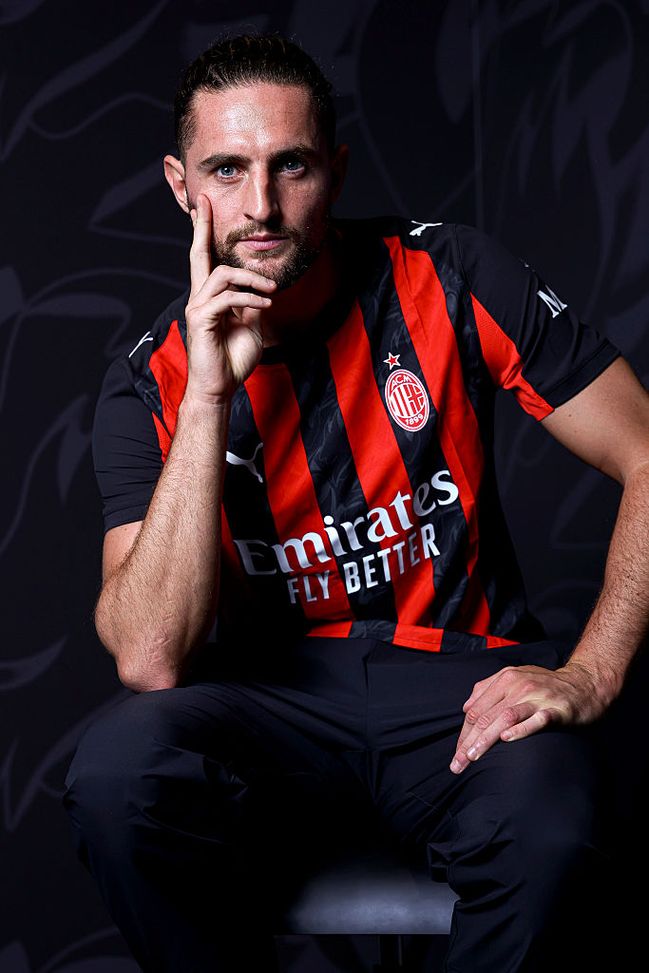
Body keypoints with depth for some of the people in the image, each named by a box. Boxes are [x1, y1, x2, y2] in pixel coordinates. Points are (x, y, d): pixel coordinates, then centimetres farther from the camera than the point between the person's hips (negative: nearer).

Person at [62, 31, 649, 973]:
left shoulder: (451, 280, -3)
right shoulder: (151, 383, -2)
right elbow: (151, 661, -16)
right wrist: (211, 392, -21)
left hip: (463, 681, -1)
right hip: (275, 698, 1)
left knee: (551, 834, -35)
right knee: (116, 770, -31)